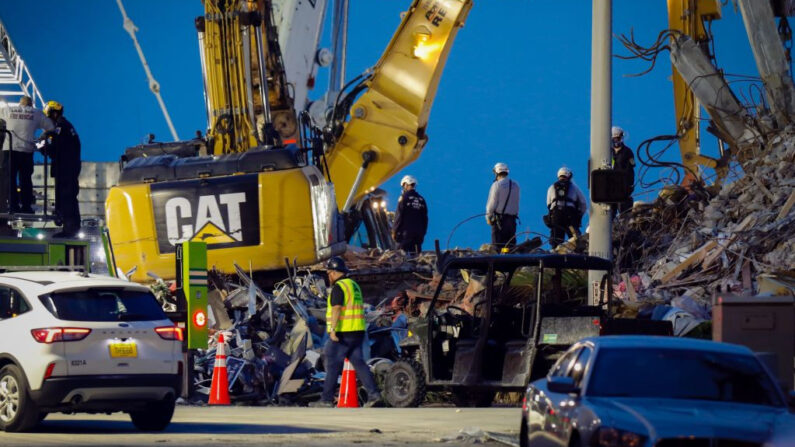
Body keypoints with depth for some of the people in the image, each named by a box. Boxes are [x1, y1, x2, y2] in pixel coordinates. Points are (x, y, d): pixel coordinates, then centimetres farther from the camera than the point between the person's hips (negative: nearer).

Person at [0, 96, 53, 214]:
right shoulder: (36, 113, 8)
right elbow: (50, 128, 8)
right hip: (26, 150, 0)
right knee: (25, 179, 6)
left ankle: (13, 204, -6)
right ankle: (26, 205, 4)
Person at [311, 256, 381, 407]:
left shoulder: (338, 287, -10)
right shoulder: (354, 285, 19)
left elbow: (336, 309, -21)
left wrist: (332, 330, -26)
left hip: (343, 333, -9)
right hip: (357, 332, 9)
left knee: (333, 366, -4)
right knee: (358, 362, 7)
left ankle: (327, 399, -2)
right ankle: (373, 393, -3)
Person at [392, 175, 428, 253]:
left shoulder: (404, 197, -5)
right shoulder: (421, 199, 12)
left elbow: (399, 216, -7)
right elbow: (425, 218, 14)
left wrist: (395, 231, -1)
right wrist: (423, 233, 20)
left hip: (406, 232, -5)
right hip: (419, 233, 5)